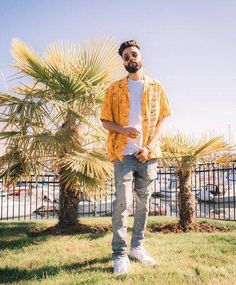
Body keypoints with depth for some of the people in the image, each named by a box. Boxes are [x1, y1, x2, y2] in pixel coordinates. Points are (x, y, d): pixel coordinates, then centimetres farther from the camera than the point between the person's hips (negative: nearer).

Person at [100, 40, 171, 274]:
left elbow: (160, 120, 6)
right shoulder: (114, 89, 5)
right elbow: (105, 121, 4)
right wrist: (124, 130, -16)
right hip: (123, 153, -2)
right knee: (122, 202, -8)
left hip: (148, 154, 2)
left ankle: (137, 247, 21)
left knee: (143, 202, 8)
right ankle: (119, 254, 0)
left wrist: (149, 147, -7)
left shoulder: (156, 88, 8)